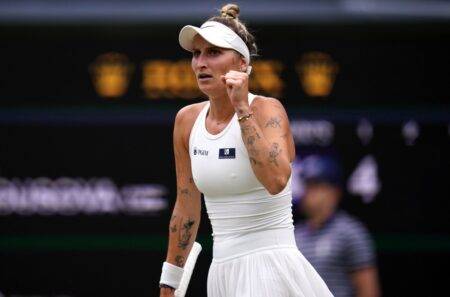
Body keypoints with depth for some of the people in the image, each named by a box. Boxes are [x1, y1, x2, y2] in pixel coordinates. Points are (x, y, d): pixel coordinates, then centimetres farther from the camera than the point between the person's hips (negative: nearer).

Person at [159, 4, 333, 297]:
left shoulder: (267, 109, -9)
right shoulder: (188, 120, 6)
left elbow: (276, 180, -28)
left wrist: (242, 108, -23)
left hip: (270, 267, -6)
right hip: (222, 271, 6)